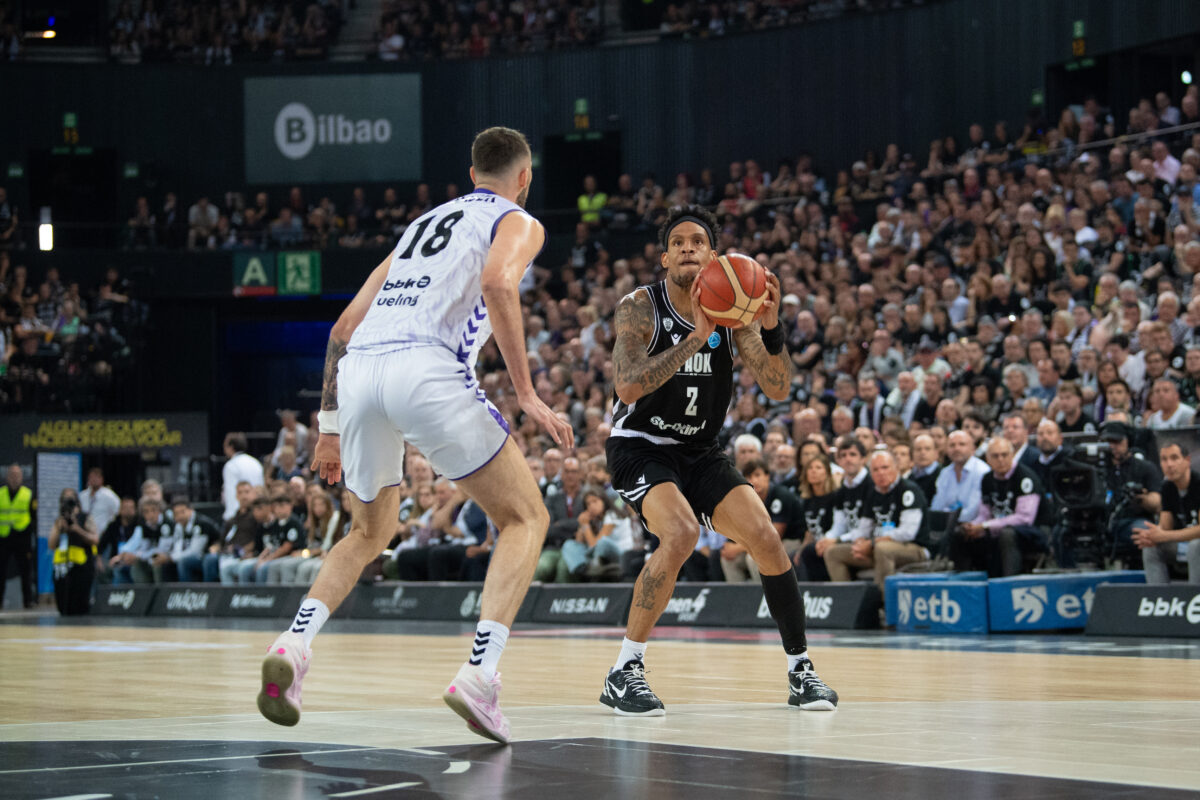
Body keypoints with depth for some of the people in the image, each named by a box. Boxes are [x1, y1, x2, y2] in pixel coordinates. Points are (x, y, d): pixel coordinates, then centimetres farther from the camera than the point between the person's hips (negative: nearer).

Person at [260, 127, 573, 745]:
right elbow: (498, 284, -9)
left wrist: (330, 428, 33)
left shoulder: (423, 224, 35)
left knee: (369, 533, 26)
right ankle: (479, 675, -10)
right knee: (525, 518, 8)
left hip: (359, 369, 6)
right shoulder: (518, 223, 17)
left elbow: (343, 327, 31)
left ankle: (294, 645, 2)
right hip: (426, 368, -6)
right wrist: (525, 393, -8)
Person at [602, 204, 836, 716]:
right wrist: (697, 335, -36)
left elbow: (778, 390, -9)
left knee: (765, 538, -9)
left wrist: (771, 328, -26)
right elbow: (627, 386, -31)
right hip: (640, 447, -5)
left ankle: (800, 671, 7)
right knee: (681, 534, -30)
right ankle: (624, 673, -19)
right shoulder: (640, 308, -16)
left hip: (700, 451, 5)